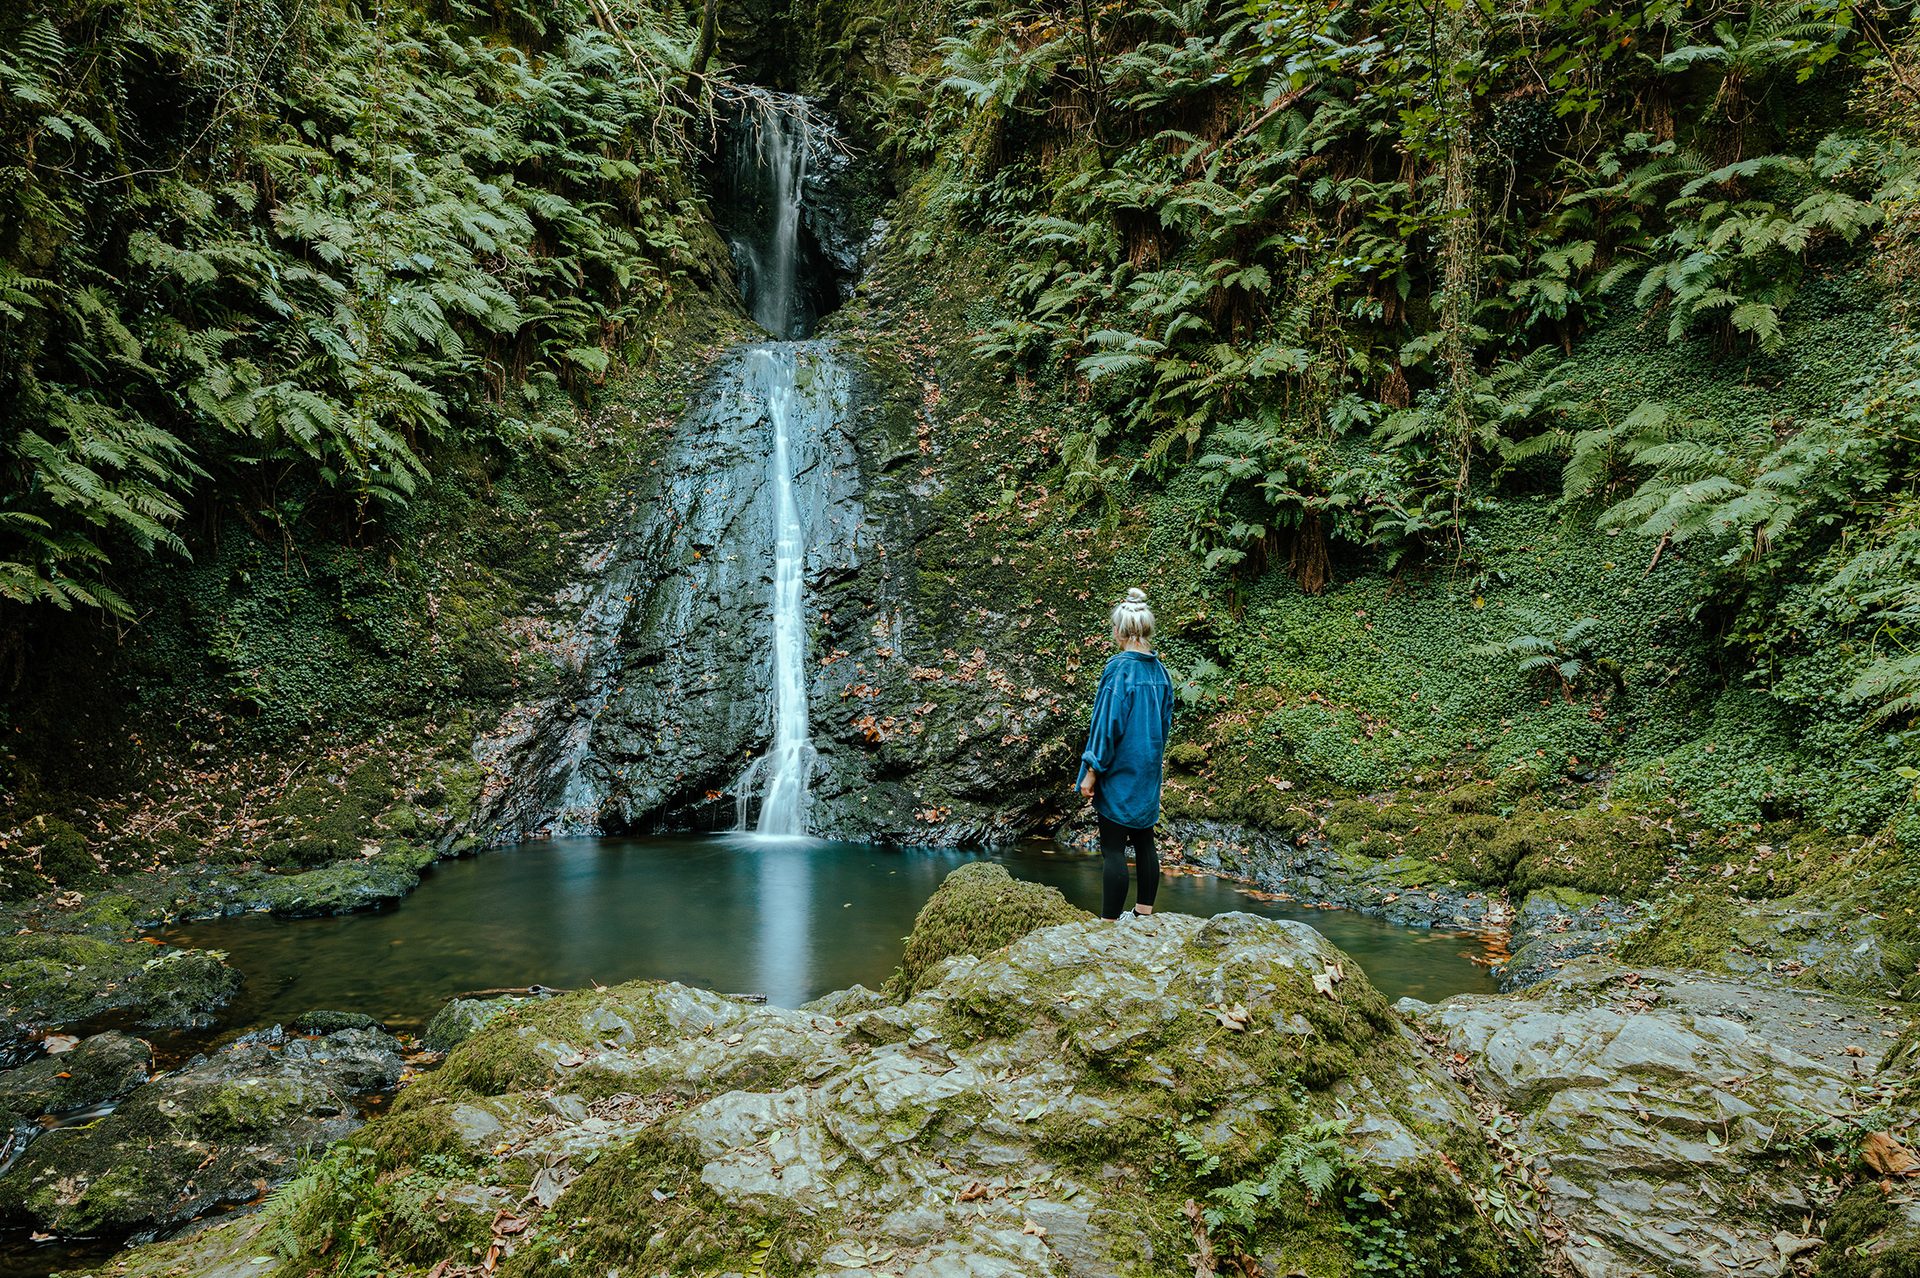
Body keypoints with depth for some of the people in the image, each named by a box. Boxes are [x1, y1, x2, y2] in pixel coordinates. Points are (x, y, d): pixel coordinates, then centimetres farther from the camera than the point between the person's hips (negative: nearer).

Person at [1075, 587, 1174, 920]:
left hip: (1119, 773, -7)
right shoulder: (1160, 670, 4)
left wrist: (1091, 772, -13)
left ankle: (1109, 923, 0)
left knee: (1112, 849, -3)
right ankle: (1145, 913, 24)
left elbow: (1108, 723, -18)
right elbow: (1165, 721, 12)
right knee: (1144, 843, 16)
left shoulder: (1119, 668, -17)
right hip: (1149, 771, 7)